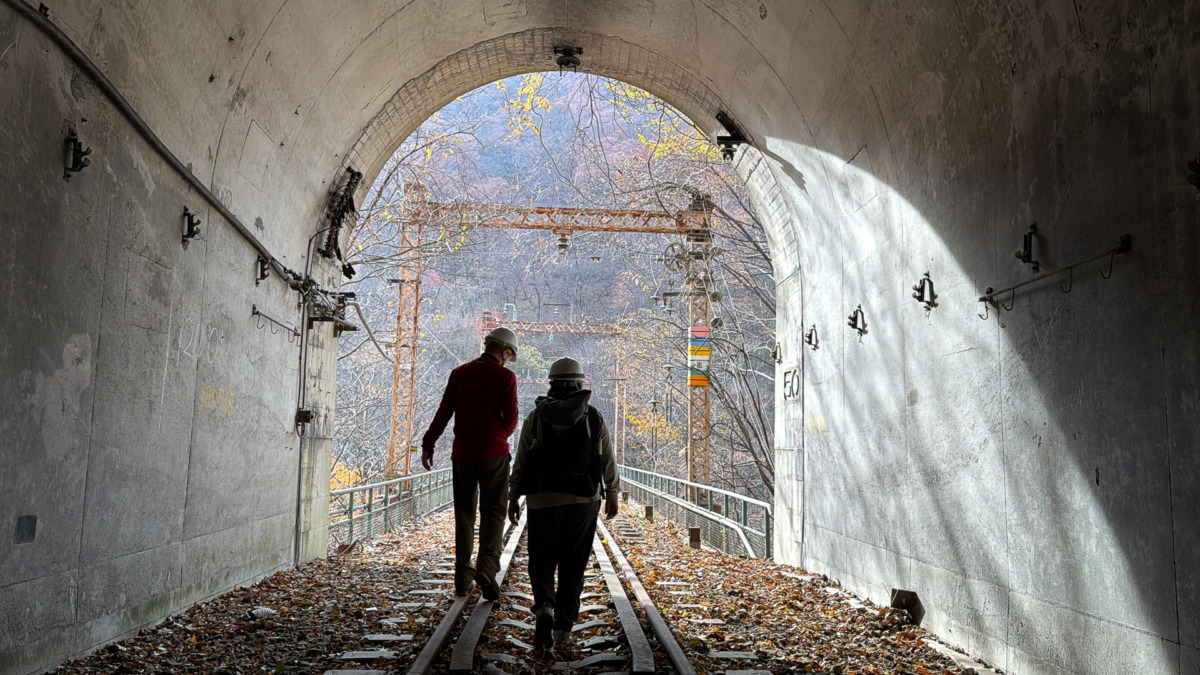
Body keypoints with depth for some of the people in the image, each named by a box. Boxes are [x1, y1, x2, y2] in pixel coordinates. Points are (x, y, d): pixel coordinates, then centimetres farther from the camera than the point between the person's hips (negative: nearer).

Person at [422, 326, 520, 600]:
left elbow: (444, 411, 3)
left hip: (463, 453, 3)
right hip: (493, 453, -3)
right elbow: (511, 418, -8)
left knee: (464, 516, 10)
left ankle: (463, 579, 11)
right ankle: (486, 567, -17)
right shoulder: (505, 376, -4)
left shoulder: (460, 373, 7)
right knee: (493, 513, 3)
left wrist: (428, 445, 7)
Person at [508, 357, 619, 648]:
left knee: (542, 562, 11)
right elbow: (608, 461, 4)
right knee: (573, 566, 10)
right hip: (582, 501, 0)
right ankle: (563, 627, 8)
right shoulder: (594, 417, 1)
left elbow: (520, 461, 1)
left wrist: (513, 497, 9)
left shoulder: (535, 417, 1)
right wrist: (612, 496, 15)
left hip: (541, 500, 0)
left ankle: (544, 608, -14)